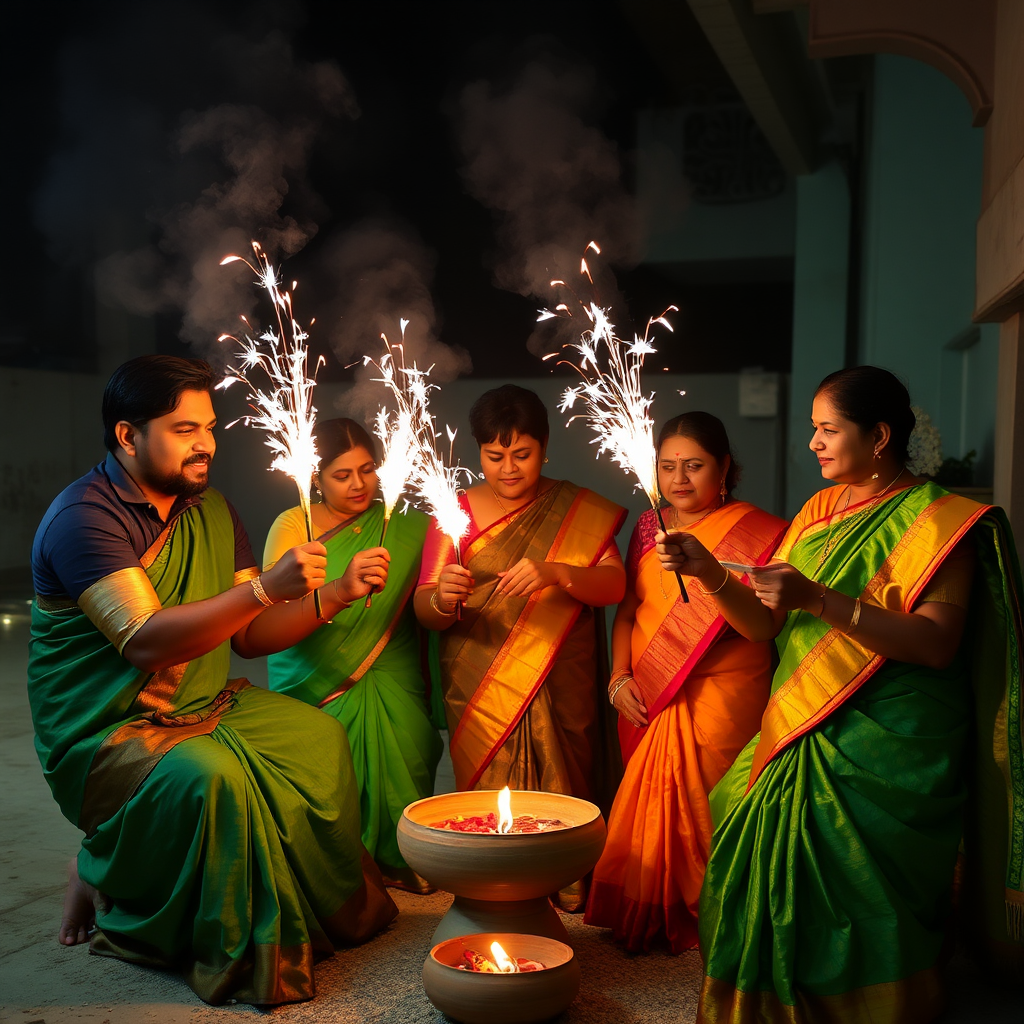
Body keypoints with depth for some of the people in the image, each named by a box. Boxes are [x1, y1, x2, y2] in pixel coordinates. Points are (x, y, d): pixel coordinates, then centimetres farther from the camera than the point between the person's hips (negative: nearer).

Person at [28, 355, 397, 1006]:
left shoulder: (211, 512, 7)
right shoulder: (84, 515, -17)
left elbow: (249, 634, 5)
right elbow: (146, 641, -30)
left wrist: (337, 593, -10)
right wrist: (267, 587, -37)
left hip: (202, 708, 8)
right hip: (103, 733, -7)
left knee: (320, 738, -10)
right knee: (210, 775, -33)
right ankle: (105, 876, -5)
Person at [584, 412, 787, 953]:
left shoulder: (757, 532, -2)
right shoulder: (649, 526, 12)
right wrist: (619, 678, 3)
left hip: (721, 697, -4)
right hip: (649, 699, 4)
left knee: (706, 807, -3)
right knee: (647, 806, 6)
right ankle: (648, 918, 24)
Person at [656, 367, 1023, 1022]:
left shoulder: (940, 518, -6)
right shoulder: (820, 512, 13)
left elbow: (936, 644, -18)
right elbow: (762, 624, 9)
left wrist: (820, 600, -25)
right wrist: (710, 572, -9)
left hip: (883, 753, -6)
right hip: (795, 736, 6)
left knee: (849, 901, -4)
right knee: (766, 876, 3)